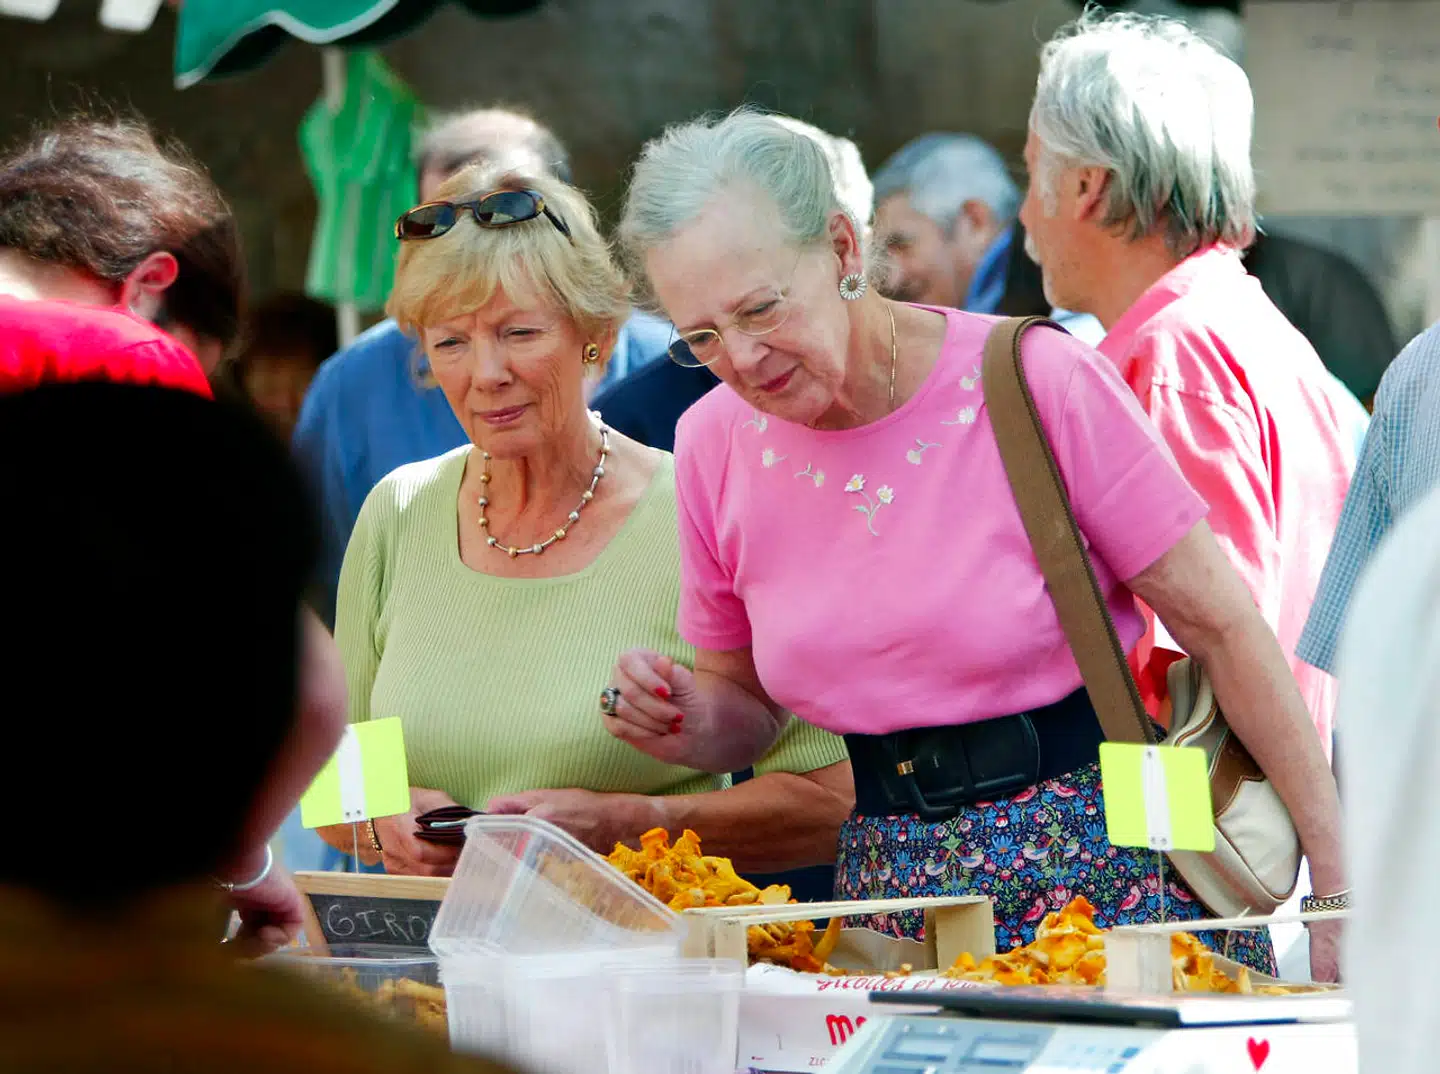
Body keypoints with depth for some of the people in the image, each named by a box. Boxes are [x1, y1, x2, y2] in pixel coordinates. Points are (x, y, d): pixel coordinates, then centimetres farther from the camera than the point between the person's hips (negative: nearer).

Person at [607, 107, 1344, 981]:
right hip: (894, 890, 4)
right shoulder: (716, 445, 1)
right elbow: (749, 702, 16)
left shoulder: (1041, 385, -12)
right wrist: (690, 723, -8)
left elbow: (1221, 627, -7)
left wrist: (1343, 878, -8)